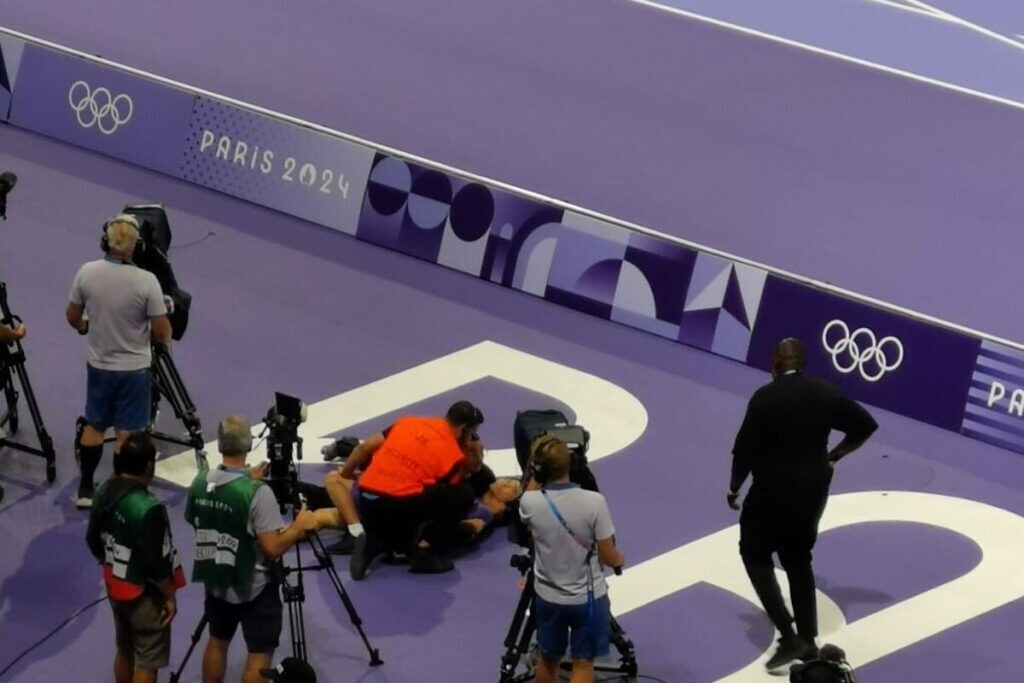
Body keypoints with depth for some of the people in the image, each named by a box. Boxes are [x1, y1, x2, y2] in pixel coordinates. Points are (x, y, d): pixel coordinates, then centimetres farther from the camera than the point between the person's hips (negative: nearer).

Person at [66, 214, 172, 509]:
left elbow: (72, 318, 3)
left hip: (98, 365, 4)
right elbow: (163, 334, -16)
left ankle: (85, 490, 29)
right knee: (126, 435, 7)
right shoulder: (146, 281, -22)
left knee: (94, 426, 21)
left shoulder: (87, 273, -12)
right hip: (134, 369, -4)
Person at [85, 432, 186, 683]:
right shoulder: (148, 508, -31)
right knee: (147, 662, 7)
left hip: (116, 587, 8)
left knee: (124, 652, 24)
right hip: (145, 594, -8)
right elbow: (155, 564, -25)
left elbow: (94, 542, 7)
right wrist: (169, 596, -10)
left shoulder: (105, 491, -6)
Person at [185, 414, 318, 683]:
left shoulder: (200, 483, -7)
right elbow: (272, 548, -25)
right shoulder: (258, 493, -26)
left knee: (217, 642, 23)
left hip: (216, 582, 6)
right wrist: (300, 526, -8)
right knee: (260, 653, 7)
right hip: (254, 588, -6)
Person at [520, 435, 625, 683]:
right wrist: (620, 560, 9)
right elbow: (608, 558, -12)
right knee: (583, 663, 9)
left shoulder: (530, 502, -16)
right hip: (588, 597, -2)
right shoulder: (594, 502, -22)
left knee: (548, 658, 22)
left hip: (548, 597, 2)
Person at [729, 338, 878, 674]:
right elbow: (866, 425, 7)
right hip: (813, 489, 6)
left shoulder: (765, 397, -17)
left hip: (773, 489, -6)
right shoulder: (826, 393, 0)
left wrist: (734, 488, 1)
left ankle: (788, 636, 0)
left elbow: (745, 449, -14)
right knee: (798, 560, 22)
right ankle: (808, 640, 22)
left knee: (755, 554, 11)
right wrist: (834, 456, 16)